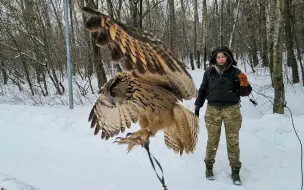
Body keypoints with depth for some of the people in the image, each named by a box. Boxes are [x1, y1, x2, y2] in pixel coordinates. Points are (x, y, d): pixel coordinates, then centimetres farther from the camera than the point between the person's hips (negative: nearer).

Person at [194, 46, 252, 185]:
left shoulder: (235, 72, -2)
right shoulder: (209, 73, 2)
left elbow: (244, 92, -1)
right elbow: (202, 91, 13)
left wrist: (245, 85, -23)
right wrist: (197, 107, 11)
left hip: (232, 110, -1)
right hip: (213, 110, 1)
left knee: (233, 141, 4)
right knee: (212, 140, 8)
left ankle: (235, 170, 16)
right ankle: (209, 166, 23)